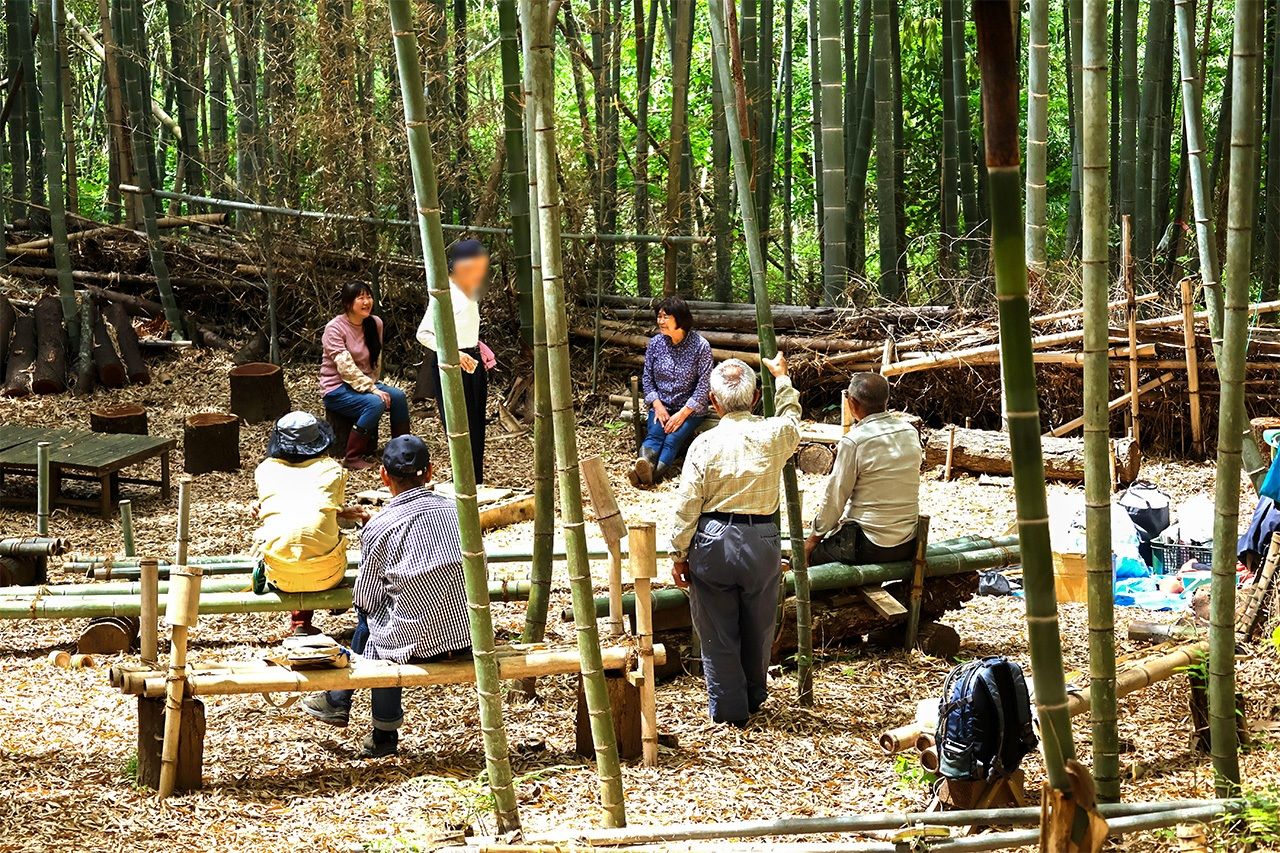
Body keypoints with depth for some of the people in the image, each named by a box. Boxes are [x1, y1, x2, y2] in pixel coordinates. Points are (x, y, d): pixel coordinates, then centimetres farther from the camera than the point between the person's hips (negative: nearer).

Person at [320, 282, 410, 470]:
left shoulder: (375, 324, 2)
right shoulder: (335, 328, -17)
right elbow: (346, 367, -24)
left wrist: (373, 385, -4)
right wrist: (373, 390, -28)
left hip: (366, 382, 6)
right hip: (337, 389, -6)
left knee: (398, 396, -19)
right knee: (375, 403, -31)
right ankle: (352, 458, -23)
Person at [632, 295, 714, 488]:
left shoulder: (700, 346, -8)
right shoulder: (655, 343, 4)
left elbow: (704, 385, -10)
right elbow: (648, 378, 8)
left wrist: (683, 413, -17)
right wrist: (657, 405, -8)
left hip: (690, 408, -3)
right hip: (661, 405, 3)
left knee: (673, 438, -29)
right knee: (654, 434, -28)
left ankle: (654, 474, -53)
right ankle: (644, 466, -57)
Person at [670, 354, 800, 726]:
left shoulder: (705, 444, -10)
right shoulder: (774, 435, -5)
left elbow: (687, 506, -7)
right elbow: (792, 418, 22)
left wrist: (680, 554, 4)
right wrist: (782, 377, 36)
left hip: (713, 542, -2)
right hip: (763, 541, 2)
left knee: (717, 632, 10)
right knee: (758, 628, 19)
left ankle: (728, 707, 16)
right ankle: (754, 698, 35)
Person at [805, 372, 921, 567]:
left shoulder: (853, 442, -17)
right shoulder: (911, 433, 2)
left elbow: (835, 496, -9)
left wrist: (814, 537, 4)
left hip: (870, 548, -7)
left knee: (808, 554, 13)